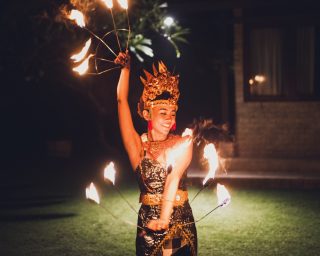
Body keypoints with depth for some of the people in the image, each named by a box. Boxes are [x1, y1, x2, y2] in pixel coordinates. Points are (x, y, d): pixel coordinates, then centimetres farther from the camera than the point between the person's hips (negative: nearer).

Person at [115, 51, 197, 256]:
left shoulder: (183, 143, -1)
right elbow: (122, 100, -1)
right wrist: (126, 68, 2)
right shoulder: (138, 145, 1)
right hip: (147, 224, 0)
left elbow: (173, 179, -15)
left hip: (180, 222, 0)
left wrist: (164, 218, -25)